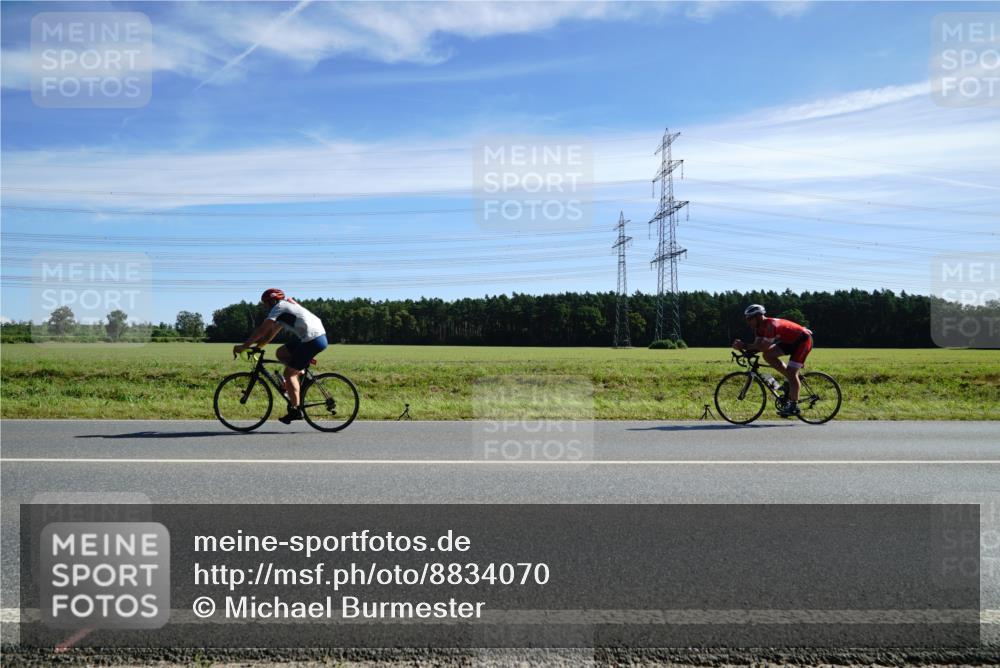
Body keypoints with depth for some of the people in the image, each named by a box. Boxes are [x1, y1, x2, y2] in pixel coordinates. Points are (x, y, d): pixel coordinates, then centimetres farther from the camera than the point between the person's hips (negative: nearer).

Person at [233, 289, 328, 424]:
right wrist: (255, 347, 19)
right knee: (281, 353, 17)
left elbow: (261, 330, -7)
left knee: (289, 373, -3)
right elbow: (270, 334, 26)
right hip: (319, 337, 9)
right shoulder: (285, 309, 27)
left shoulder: (279, 307, -2)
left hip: (313, 340, -9)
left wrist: (243, 346, -3)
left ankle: (295, 410, -2)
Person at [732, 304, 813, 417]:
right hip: (790, 341, 9)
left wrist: (744, 346, -36)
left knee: (791, 371, -15)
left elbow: (765, 347, -36)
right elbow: (758, 345, -9)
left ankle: (794, 406, -8)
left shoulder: (771, 324, -30)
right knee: (768, 355, -6)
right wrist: (742, 346, -25)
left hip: (803, 340, -9)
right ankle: (792, 380, 5)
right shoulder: (759, 328, -2)